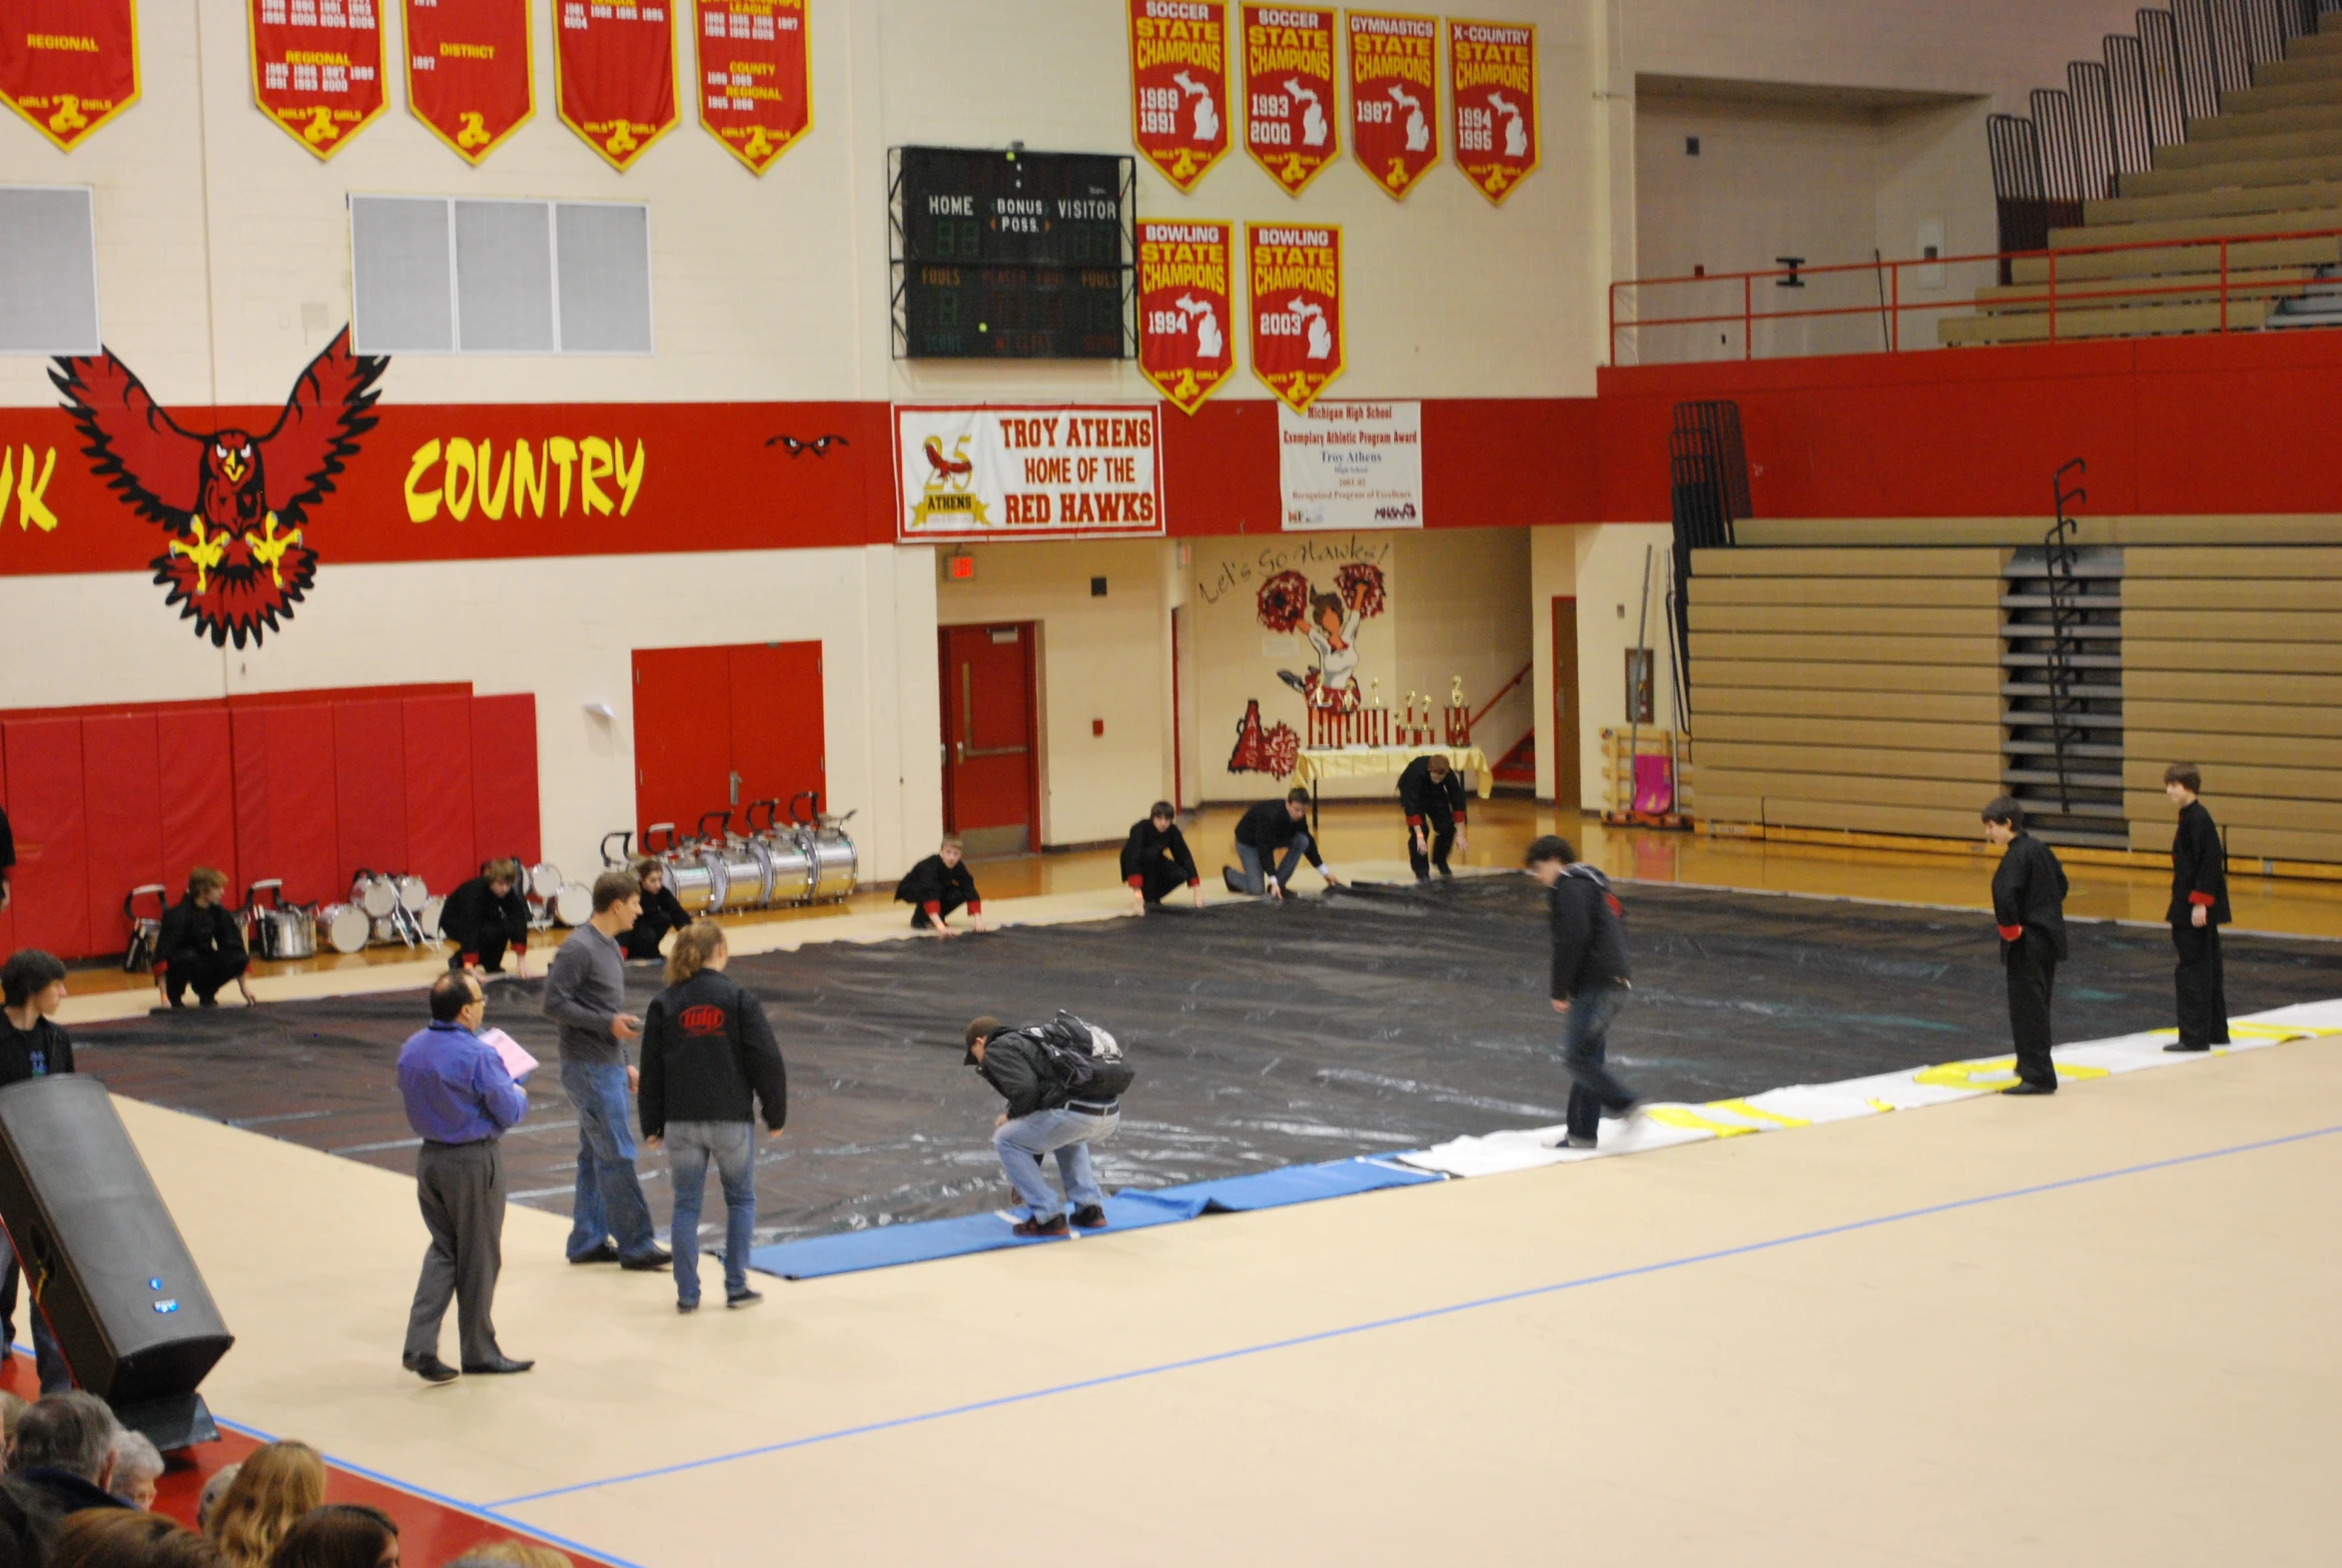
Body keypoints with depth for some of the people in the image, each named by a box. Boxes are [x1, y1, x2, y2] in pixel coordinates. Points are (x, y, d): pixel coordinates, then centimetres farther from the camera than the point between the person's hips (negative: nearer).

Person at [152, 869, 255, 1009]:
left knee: (239, 959, -17)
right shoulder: (177, 916, -25)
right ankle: (175, 996, -12)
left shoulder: (219, 914, -7)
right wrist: (164, 996, -32)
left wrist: (243, 986, 1)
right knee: (188, 956, -38)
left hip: (202, 966, 5)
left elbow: (235, 947, 0)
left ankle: (206, 992, 5)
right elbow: (162, 955, -28)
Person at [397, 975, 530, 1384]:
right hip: (474, 1161, -6)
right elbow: (509, 1113, -14)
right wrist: (520, 1094, 8)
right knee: (478, 1257, 8)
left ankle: (419, 1345, 5)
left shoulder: (411, 1048, 1)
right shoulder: (478, 1055, -21)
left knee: (442, 1250, 17)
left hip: (430, 1157, 6)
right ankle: (479, 1352, 20)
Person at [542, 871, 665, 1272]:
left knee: (595, 1155, 13)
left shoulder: (610, 946, 13)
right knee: (617, 1156, -7)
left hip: (608, 1068, 10)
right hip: (588, 1069, -10)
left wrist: (625, 1064, 18)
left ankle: (587, 1240, 19)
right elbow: (554, 1003, -19)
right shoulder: (578, 949, -16)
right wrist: (608, 1024, -20)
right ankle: (635, 1245, -2)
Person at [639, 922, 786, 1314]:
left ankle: (687, 1293, 9)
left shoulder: (663, 1004, 2)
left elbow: (651, 1069, 4)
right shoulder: (740, 1000, -6)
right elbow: (767, 1061, -6)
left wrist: (652, 1124, 11)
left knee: (686, 1205, 9)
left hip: (681, 1122, 2)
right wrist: (775, 1115, 4)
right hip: (732, 1119, -2)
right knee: (741, 1200, 14)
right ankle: (736, 1287, 12)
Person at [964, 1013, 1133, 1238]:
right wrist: (1025, 1179, 51)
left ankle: (1048, 1217, 10)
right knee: (1067, 1136, 41)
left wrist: (1011, 1116, 12)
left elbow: (1024, 1092, -11)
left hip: (1075, 1112, -8)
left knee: (1005, 1141, 14)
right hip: (1111, 1113, 8)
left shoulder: (997, 1050, 9)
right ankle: (1090, 1209, 26)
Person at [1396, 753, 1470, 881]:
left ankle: (1440, 861, 18)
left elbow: (1457, 802, -25)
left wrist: (1460, 834, -25)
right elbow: (1412, 805, -42)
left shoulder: (1449, 774, -32)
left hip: (1435, 793, 4)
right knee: (1419, 828, -20)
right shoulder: (1416, 773, -42)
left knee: (1447, 826, -7)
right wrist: (1419, 836, -45)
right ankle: (1421, 871, -9)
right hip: (1412, 793, -4)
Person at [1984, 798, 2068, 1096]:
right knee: (2037, 1006, 21)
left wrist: (2010, 929, -16)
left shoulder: (2016, 856, -18)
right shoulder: (2038, 847, 9)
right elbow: (2061, 883, 20)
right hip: (2050, 934, 9)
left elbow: (2005, 896, -30)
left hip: (2028, 941, -9)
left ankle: (2037, 1076, -2)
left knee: (2028, 1008, -3)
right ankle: (2032, 1064, 33)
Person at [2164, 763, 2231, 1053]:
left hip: (2196, 909, -10)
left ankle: (2195, 1036, -2)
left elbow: (2210, 863, -21)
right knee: (2207, 969, 15)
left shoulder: (2198, 820, -16)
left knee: (2193, 970, -6)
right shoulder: (2189, 817, 13)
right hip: (2195, 907, 10)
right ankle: (2216, 1031, 23)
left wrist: (2200, 903, -23)